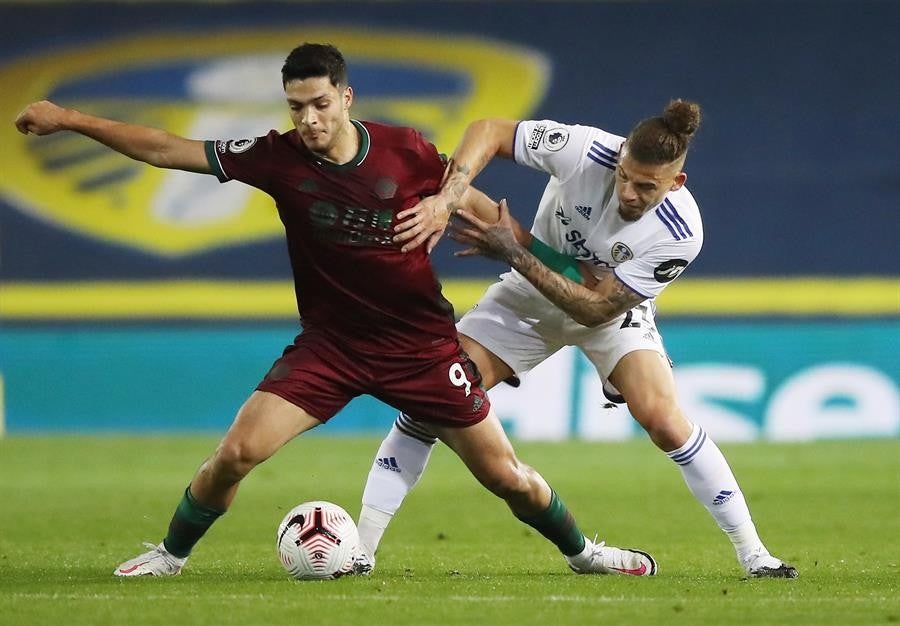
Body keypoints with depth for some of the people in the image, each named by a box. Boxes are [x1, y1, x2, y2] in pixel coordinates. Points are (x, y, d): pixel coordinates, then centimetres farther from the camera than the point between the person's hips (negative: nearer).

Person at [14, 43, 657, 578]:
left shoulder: (406, 151, -13)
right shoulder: (278, 157, -12)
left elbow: (471, 203, 3)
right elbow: (165, 149, -10)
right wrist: (69, 119, -14)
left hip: (421, 343, 0)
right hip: (328, 344, 0)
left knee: (504, 474, 3)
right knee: (236, 452, -13)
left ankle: (580, 549, 30)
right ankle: (171, 554, 12)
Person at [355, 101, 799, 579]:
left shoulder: (679, 233, -32)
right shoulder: (584, 150, -30)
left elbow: (597, 308, -28)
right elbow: (489, 131, -20)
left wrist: (515, 252, -34)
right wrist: (446, 198, -37)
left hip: (612, 313, -2)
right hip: (530, 295, 2)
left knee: (662, 418, -24)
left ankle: (753, 554, -9)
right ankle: (360, 549, -5)